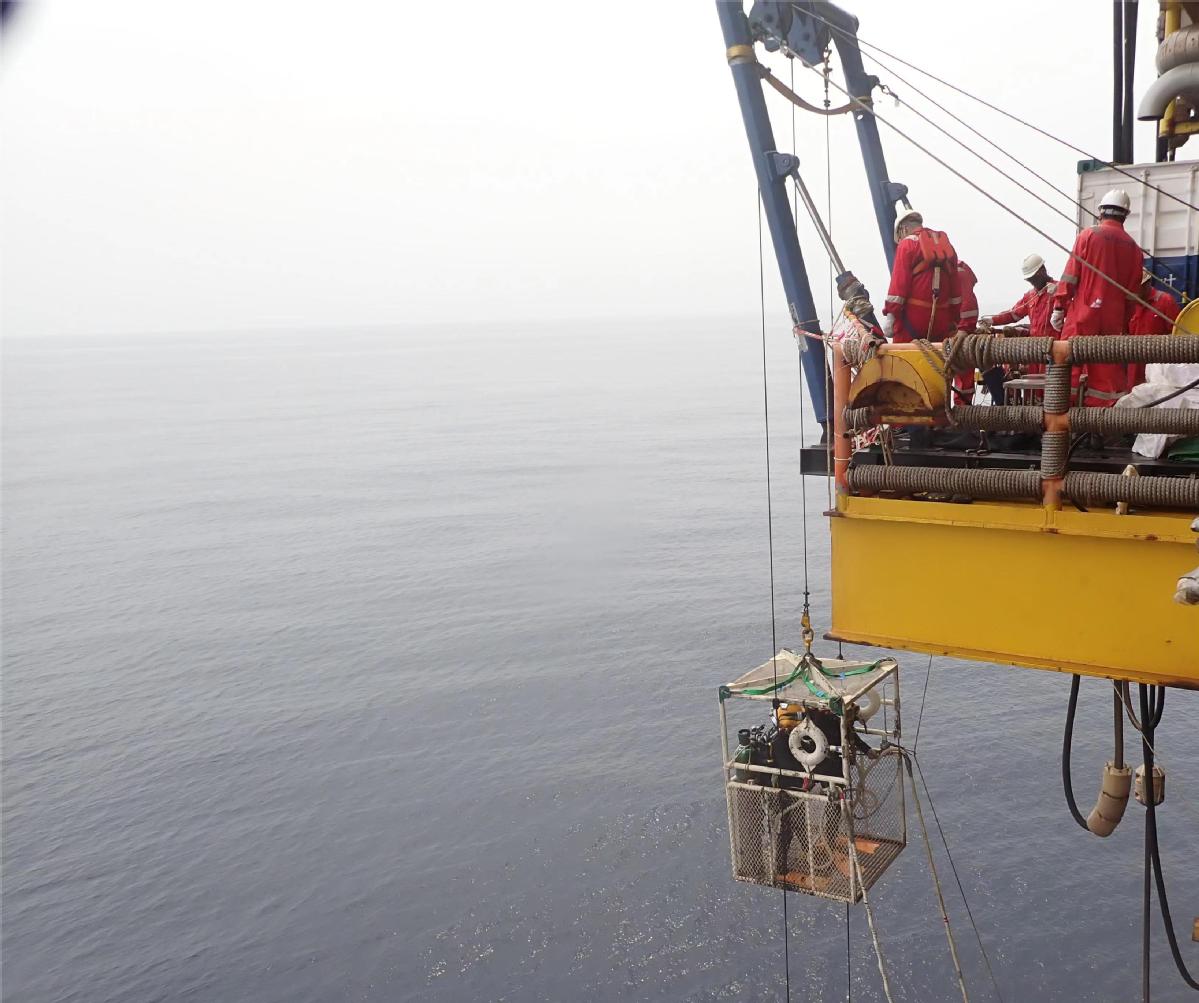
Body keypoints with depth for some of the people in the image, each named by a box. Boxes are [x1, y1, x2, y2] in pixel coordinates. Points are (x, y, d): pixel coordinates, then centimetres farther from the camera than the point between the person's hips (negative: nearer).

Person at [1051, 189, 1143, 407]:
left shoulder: (1088, 235, -2)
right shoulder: (1132, 246, 9)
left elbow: (1070, 275, -6)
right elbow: (1133, 292, 10)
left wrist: (1059, 307, -2)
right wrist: (1125, 321, 17)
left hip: (1083, 315, -3)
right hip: (1114, 319, 3)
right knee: (1110, 371, 6)